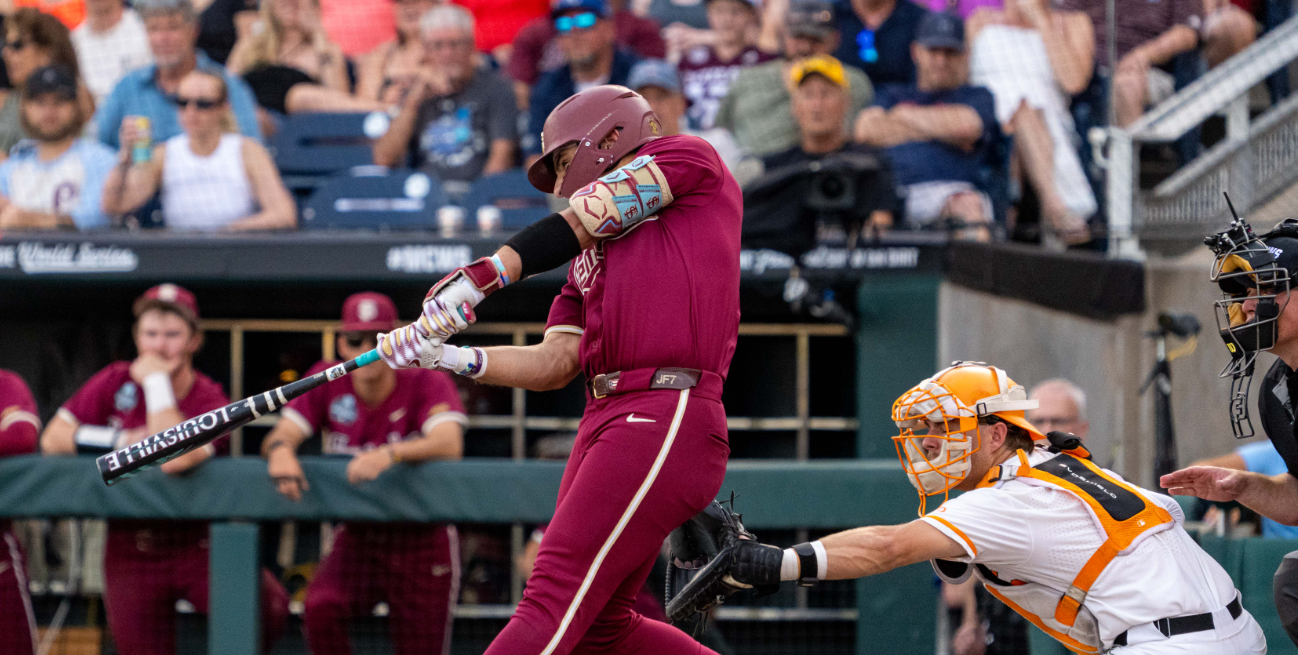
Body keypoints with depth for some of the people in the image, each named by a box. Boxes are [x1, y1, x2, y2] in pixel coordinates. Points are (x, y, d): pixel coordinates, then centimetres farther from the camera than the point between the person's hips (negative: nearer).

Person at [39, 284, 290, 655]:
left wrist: (157, 382, -19)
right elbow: (52, 440, -6)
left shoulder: (211, 402, -9)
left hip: (197, 549, -2)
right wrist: (122, 440, -16)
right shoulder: (115, 383, 0)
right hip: (130, 554, 3)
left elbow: (174, 460, -29)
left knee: (268, 608, -26)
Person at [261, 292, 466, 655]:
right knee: (320, 609, -27)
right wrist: (280, 449, -38)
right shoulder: (326, 383, -2)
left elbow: (449, 444, -30)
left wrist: (391, 454, -50)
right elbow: (281, 435, -11)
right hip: (356, 539, 2)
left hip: (421, 542, -2)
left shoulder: (428, 384, -12)